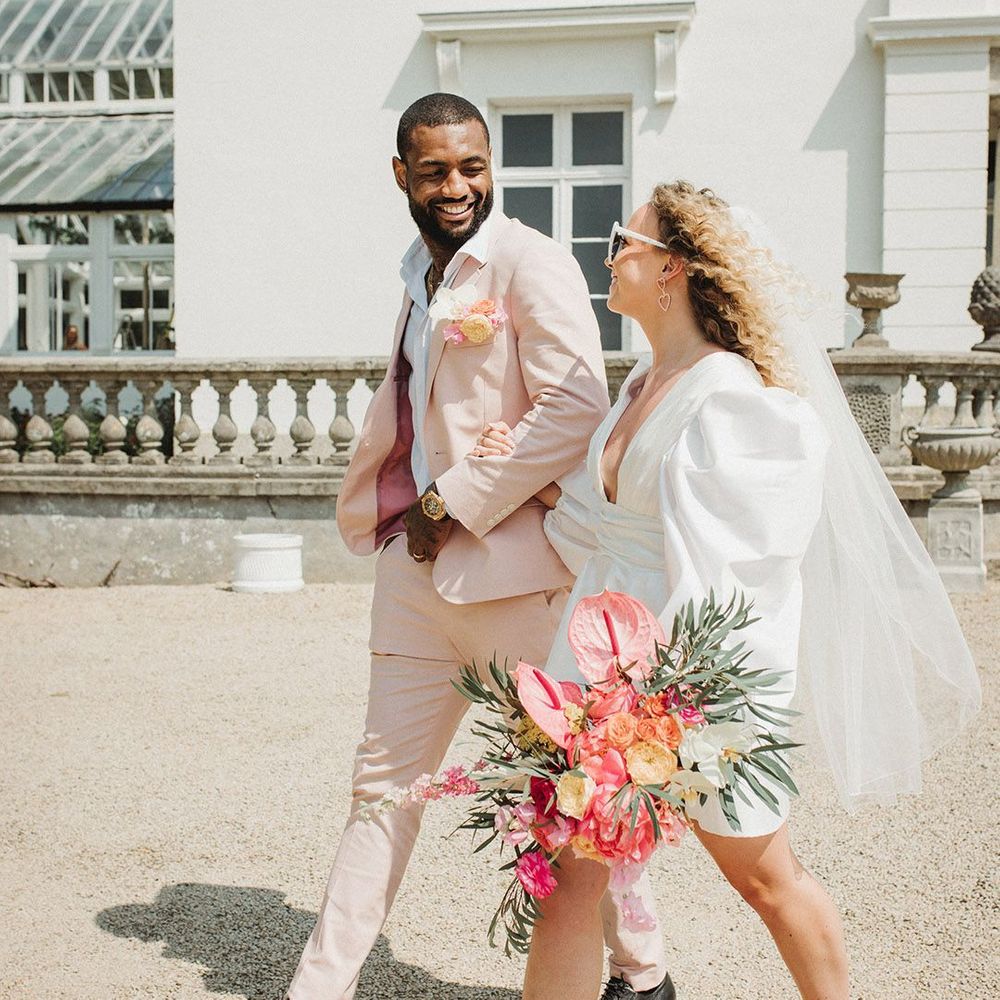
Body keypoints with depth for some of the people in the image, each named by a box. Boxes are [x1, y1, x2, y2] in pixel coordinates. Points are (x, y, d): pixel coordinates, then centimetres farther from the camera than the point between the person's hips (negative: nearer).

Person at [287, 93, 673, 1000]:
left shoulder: (531, 262, -9)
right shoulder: (423, 276, 16)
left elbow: (577, 409, -20)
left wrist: (453, 504, -16)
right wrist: (395, 514, 9)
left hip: (511, 569, -7)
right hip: (416, 570, 7)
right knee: (384, 783, 12)